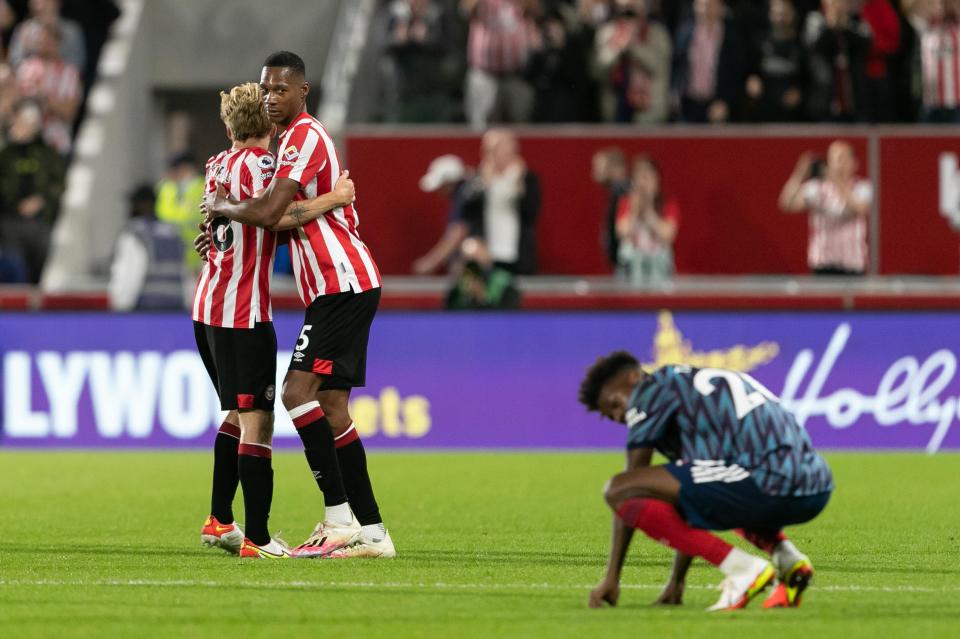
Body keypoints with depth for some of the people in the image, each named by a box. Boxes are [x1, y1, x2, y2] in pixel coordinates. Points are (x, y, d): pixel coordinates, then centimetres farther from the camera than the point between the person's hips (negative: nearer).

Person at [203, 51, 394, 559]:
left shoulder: (305, 137, -12)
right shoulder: (297, 137, 20)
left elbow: (267, 212, -21)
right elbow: (285, 215, 30)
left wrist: (219, 207, -3)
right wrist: (225, 224, 16)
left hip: (342, 284, -10)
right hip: (336, 287, 10)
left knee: (299, 391, -17)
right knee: (331, 408, 7)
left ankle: (339, 518, -19)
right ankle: (372, 531, 7)